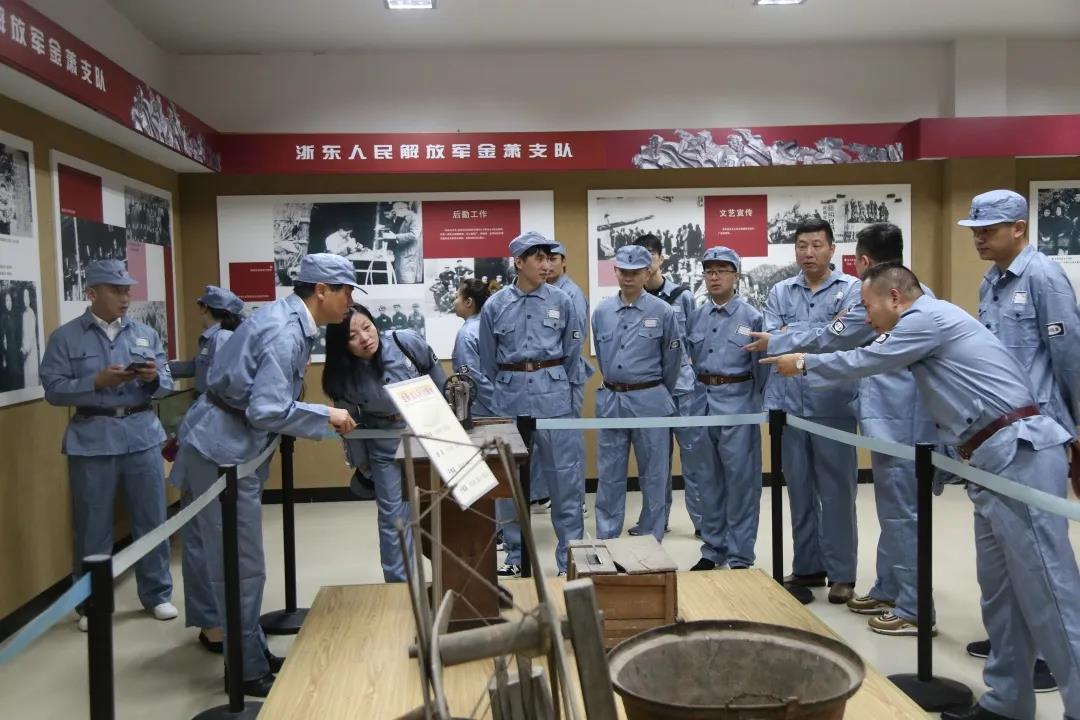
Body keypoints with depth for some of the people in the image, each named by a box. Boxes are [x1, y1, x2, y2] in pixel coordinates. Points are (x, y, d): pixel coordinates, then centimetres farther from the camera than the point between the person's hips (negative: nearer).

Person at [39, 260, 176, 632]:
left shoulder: (146, 334, 9)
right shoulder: (65, 337, 0)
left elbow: (167, 382, 7)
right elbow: (53, 389, -6)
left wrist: (153, 379, -14)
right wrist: (97, 382, -19)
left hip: (142, 435, 3)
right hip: (91, 440, -2)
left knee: (151, 518, 9)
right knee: (92, 525, 7)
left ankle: (157, 594, 23)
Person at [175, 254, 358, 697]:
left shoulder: (287, 319, 9)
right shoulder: (285, 332, -22)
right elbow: (268, 410, -28)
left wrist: (321, 415, 12)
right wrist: (325, 417, -16)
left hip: (231, 447, 10)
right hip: (222, 452, -10)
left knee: (238, 563, 17)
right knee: (241, 568, -1)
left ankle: (254, 652, 29)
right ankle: (249, 671, 11)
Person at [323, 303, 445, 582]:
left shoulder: (407, 341, -21)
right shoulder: (343, 377, -18)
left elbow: (439, 381, -4)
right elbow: (351, 425, -3)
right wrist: (360, 465, 5)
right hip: (386, 446, 0)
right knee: (393, 516, 3)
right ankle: (399, 584, 20)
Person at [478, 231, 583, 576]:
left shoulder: (561, 301, 0)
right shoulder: (495, 306, 1)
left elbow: (572, 352, 9)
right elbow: (488, 360, 10)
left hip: (553, 395, -1)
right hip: (510, 397, 1)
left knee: (563, 475, 1)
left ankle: (570, 556, 12)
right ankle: (515, 554, 22)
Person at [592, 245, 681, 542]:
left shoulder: (662, 312, -5)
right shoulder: (601, 312, 5)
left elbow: (672, 361, 5)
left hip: (649, 402, -3)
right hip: (610, 401, 3)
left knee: (653, 476, 6)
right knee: (610, 475, 9)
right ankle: (605, 541, 19)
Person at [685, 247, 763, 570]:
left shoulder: (751, 317, -3)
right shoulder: (695, 317, 8)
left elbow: (761, 367, -1)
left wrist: (758, 405, -2)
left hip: (737, 404, -4)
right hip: (702, 402, 4)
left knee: (740, 480, 0)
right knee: (708, 479, 12)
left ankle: (740, 556, 10)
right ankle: (712, 549, 24)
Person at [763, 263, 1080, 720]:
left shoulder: (929, 315, -8)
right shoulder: (926, 325, 21)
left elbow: (866, 361, -1)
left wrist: (804, 365, 14)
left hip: (1020, 454, -10)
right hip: (997, 459, 10)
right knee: (1000, 589, 12)